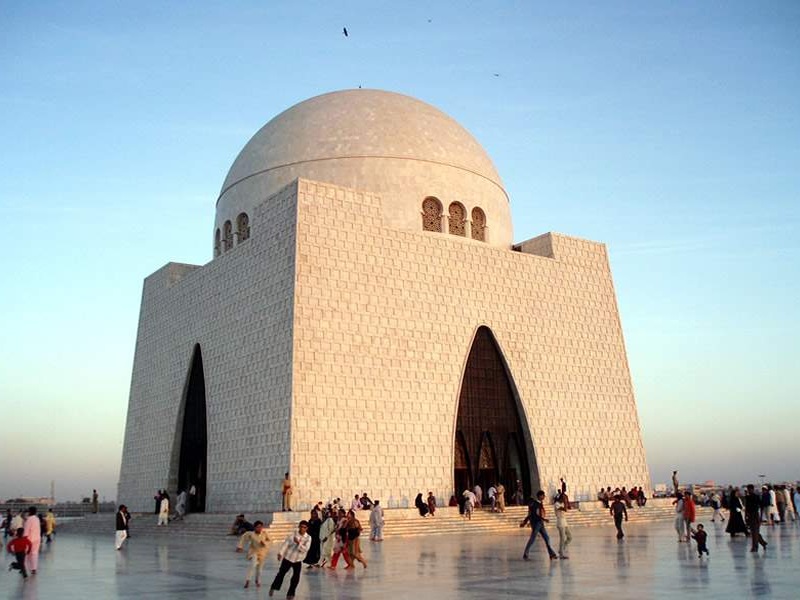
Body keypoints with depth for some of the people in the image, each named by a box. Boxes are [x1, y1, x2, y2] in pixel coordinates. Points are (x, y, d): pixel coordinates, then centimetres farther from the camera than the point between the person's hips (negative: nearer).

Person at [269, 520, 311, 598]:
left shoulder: (308, 538, -9)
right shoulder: (293, 535, -10)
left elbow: (305, 549, -19)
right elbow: (285, 544, -11)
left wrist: (298, 543, -32)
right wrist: (280, 553, -20)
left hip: (298, 560, 1)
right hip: (288, 558, -1)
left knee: (296, 577, -3)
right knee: (281, 573, 11)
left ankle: (290, 593, 15)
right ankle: (273, 587, 35)